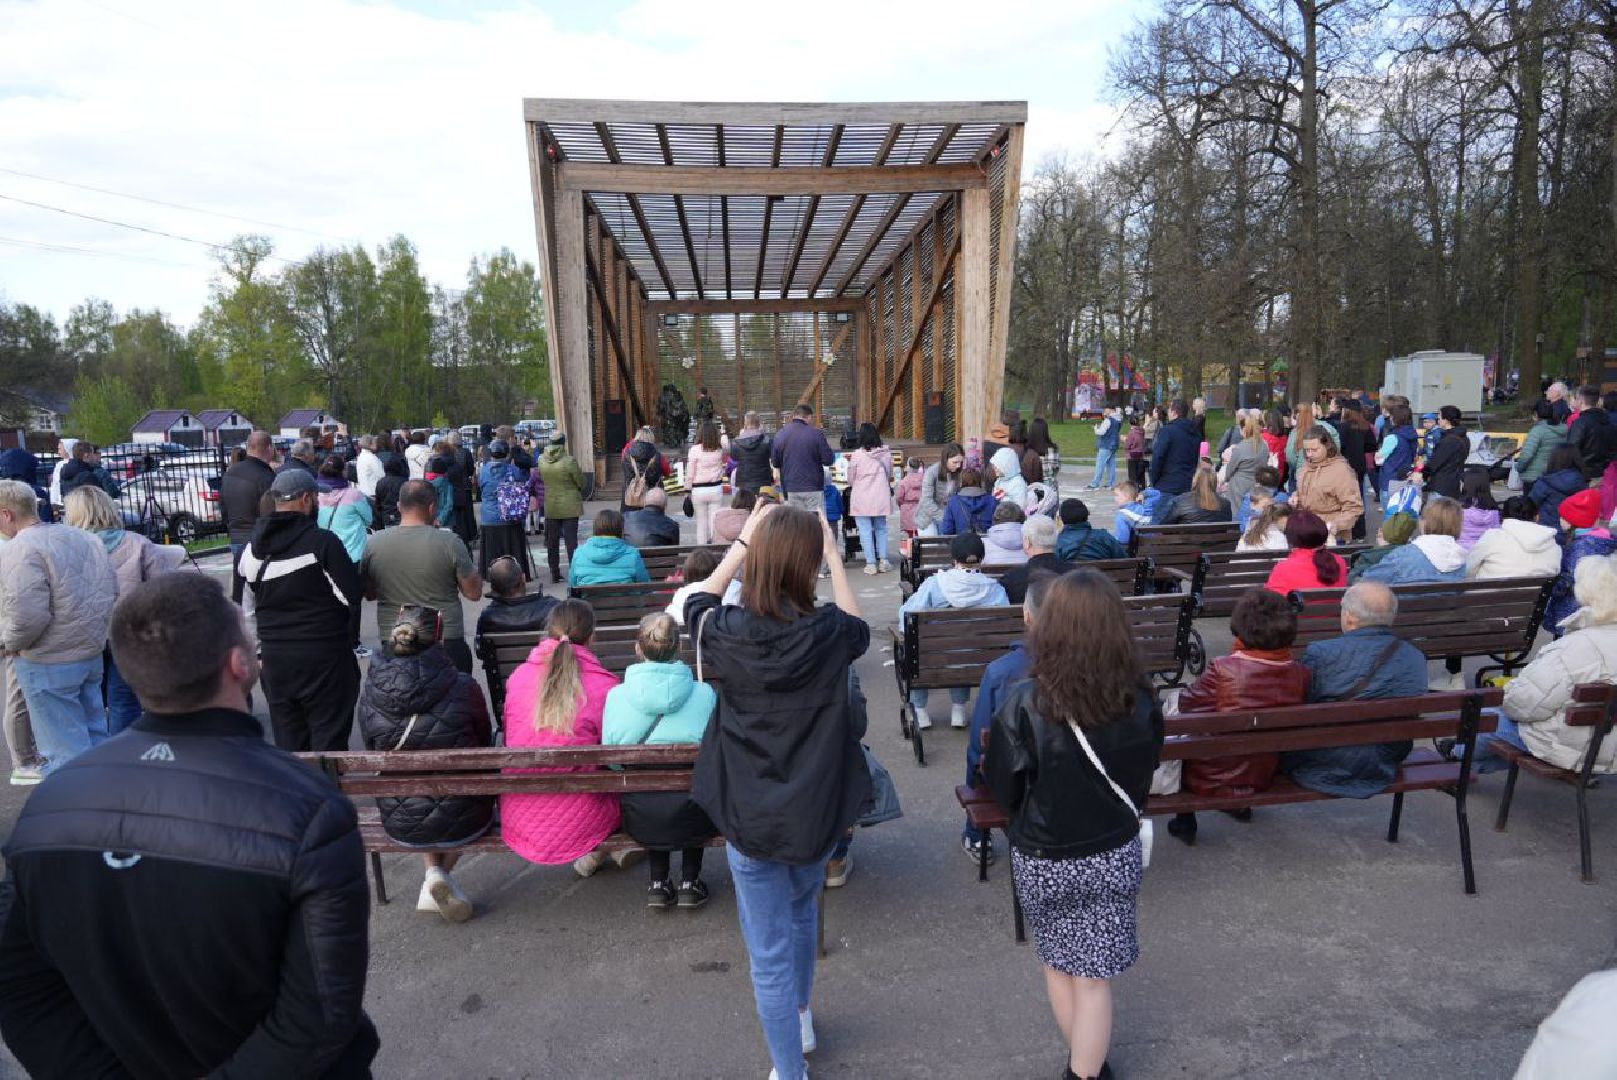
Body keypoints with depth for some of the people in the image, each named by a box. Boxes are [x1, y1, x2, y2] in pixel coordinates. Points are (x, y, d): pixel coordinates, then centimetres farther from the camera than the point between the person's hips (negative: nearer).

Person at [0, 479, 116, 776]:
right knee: (94, 737, 19)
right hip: (92, 653, 8)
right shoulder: (85, 538, 7)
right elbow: (112, 593, 10)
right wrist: (91, 633, 16)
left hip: (48, 663, -8)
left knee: (64, 752, 3)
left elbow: (28, 614, -25)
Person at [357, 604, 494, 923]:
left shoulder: (369, 695, -11)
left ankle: (434, 873, 18)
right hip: (461, 823, -3)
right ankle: (443, 875, 18)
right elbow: (486, 745, -1)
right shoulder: (463, 688, -18)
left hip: (400, 827, 3)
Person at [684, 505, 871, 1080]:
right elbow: (858, 625, 8)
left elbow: (698, 601, 7)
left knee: (770, 955, 12)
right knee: (802, 912, 30)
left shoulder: (727, 632, -18)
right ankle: (801, 1020, 52)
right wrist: (834, 556, 10)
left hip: (749, 817, -2)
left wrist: (742, 541, 8)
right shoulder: (829, 632, -19)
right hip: (816, 812, 2)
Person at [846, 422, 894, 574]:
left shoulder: (857, 455, -13)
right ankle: (883, 561, 12)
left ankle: (871, 563, 3)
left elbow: (850, 480, -3)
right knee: (881, 528, 16)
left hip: (862, 500, -3)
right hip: (881, 498, 3)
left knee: (865, 531, 3)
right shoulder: (886, 453, -1)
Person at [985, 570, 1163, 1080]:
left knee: (1057, 962, 23)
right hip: (1115, 854, 1)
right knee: (1094, 978, 14)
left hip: (1043, 860, -1)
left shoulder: (1026, 704, -25)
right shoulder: (1140, 699, -15)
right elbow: (1143, 775, 2)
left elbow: (1003, 784, -11)